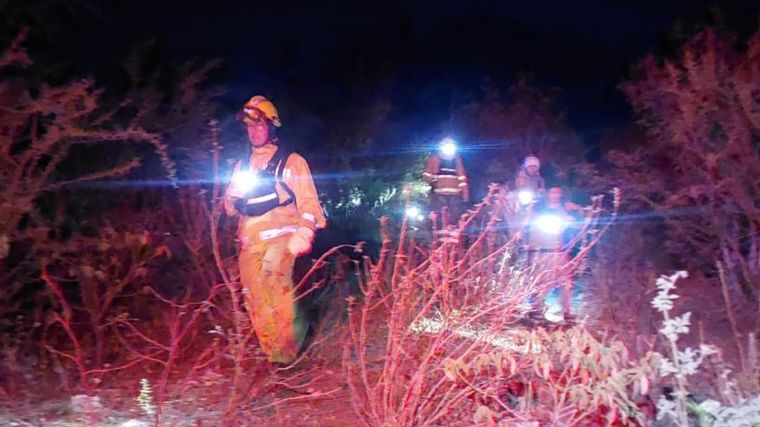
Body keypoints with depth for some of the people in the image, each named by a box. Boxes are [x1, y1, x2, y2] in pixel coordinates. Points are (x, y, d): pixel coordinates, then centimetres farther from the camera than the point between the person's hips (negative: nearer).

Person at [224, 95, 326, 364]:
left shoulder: (291, 162, 7)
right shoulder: (242, 166, 20)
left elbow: (308, 201, 1)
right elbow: (230, 206, 22)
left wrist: (303, 234, -16)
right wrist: (235, 200, -3)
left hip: (281, 236, -5)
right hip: (250, 243, 5)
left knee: (273, 278, -30)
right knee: (257, 305, 2)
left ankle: (289, 351, -21)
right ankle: (275, 357, 16)